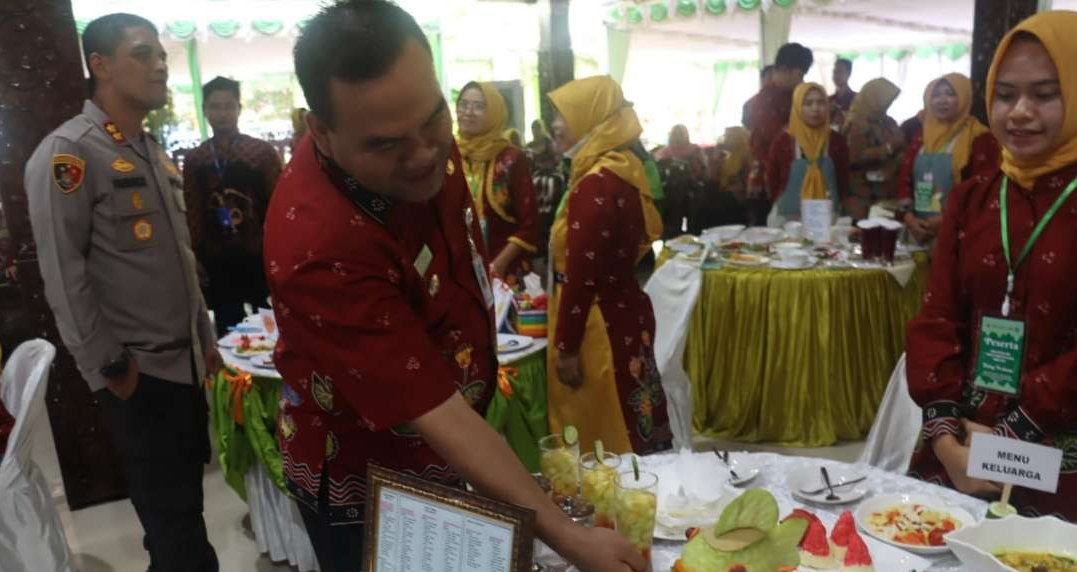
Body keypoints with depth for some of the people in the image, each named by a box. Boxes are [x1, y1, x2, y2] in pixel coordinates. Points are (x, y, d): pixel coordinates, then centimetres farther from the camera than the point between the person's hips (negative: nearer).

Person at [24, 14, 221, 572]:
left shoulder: (154, 153, 13)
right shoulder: (67, 153, -12)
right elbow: (63, 275, -14)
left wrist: (206, 339, 16)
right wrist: (107, 369, -13)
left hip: (187, 362, 7)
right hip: (137, 374, -7)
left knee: (187, 502, 16)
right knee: (171, 517, 4)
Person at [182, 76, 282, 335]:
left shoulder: (263, 151, -1)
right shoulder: (194, 160, 6)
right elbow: (193, 215, 6)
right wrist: (197, 260, 1)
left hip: (260, 258, -2)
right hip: (218, 264, 2)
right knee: (228, 333, 10)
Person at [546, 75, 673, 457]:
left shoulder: (595, 184, -20)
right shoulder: (624, 169, 8)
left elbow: (581, 274, -21)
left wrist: (565, 346, -15)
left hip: (599, 326, -9)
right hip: (624, 314, 9)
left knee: (606, 442, 4)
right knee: (632, 434, 17)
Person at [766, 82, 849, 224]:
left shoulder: (836, 142, 2)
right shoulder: (782, 142, -4)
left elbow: (842, 183, 6)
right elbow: (772, 184, 1)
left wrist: (833, 213, -4)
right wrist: (789, 206, -3)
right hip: (788, 220, -1)